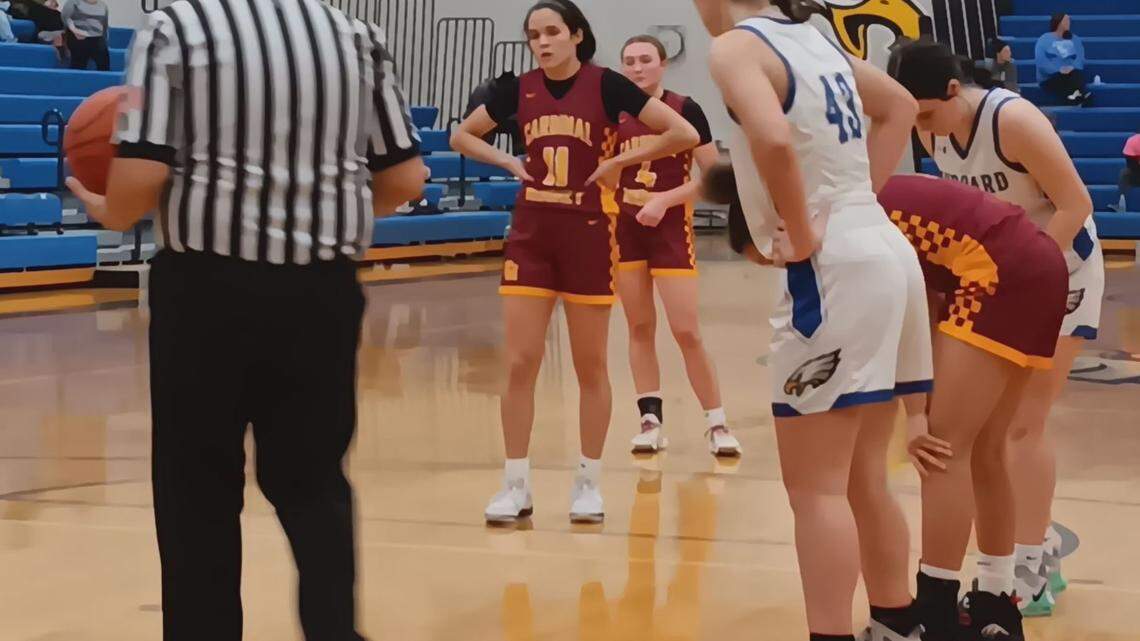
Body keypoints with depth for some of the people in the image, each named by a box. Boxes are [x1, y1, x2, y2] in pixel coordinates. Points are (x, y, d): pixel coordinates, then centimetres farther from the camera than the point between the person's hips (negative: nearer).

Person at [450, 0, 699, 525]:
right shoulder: (519, 89, 3)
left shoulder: (605, 84, -8)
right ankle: (516, 486, 7)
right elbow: (462, 136, 17)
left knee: (590, 366, 5)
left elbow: (684, 134, -11)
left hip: (588, 232, -3)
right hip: (530, 231, 3)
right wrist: (509, 162, 3)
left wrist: (619, 162, -10)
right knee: (519, 364, 0)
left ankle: (588, 482, 17)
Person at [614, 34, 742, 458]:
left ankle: (717, 424, 1)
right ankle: (651, 421, 12)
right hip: (625, 228, 4)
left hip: (671, 228, -4)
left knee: (686, 331, -8)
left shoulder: (684, 109, -8)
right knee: (640, 328, 6)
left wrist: (664, 200, -18)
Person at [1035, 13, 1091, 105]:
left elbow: (1080, 58, 6)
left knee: (1077, 74, -33)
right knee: (1065, 76, -36)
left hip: (1072, 75, 3)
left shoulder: (1075, 39, 22)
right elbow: (1040, 60, -6)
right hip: (1049, 78, -3)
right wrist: (1058, 70, -20)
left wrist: (1073, 68, -17)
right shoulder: (1044, 39, 9)